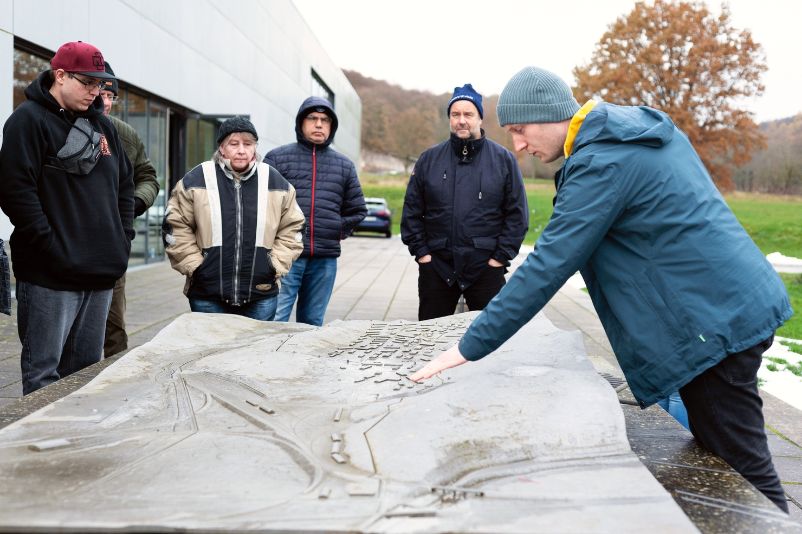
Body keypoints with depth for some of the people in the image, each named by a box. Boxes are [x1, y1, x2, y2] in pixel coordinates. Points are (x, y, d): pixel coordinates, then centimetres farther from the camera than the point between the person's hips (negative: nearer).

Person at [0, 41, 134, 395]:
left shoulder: (102, 125, 17)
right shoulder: (28, 120, -5)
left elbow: (124, 186, 22)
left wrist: (123, 239, 10)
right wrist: (52, 249, -17)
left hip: (101, 273, 7)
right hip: (50, 276, -7)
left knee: (86, 371, 14)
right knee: (43, 374, 0)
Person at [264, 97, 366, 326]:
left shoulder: (344, 165, 15)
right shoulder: (278, 158, 4)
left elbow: (357, 210, 22)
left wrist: (339, 230, 11)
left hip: (325, 259, 3)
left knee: (313, 322, 11)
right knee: (274, 321, -7)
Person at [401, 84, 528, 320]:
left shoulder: (504, 159, 1)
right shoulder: (429, 159, 6)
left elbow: (517, 214, 0)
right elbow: (412, 212, 8)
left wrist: (500, 257, -6)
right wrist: (421, 252, 0)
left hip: (486, 268, -1)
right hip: (436, 267, 2)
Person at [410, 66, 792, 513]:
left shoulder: (602, 163, -19)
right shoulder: (644, 125, 10)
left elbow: (546, 268, -23)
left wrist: (469, 348, -19)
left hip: (716, 321, -10)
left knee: (742, 470, 2)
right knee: (713, 450, 18)